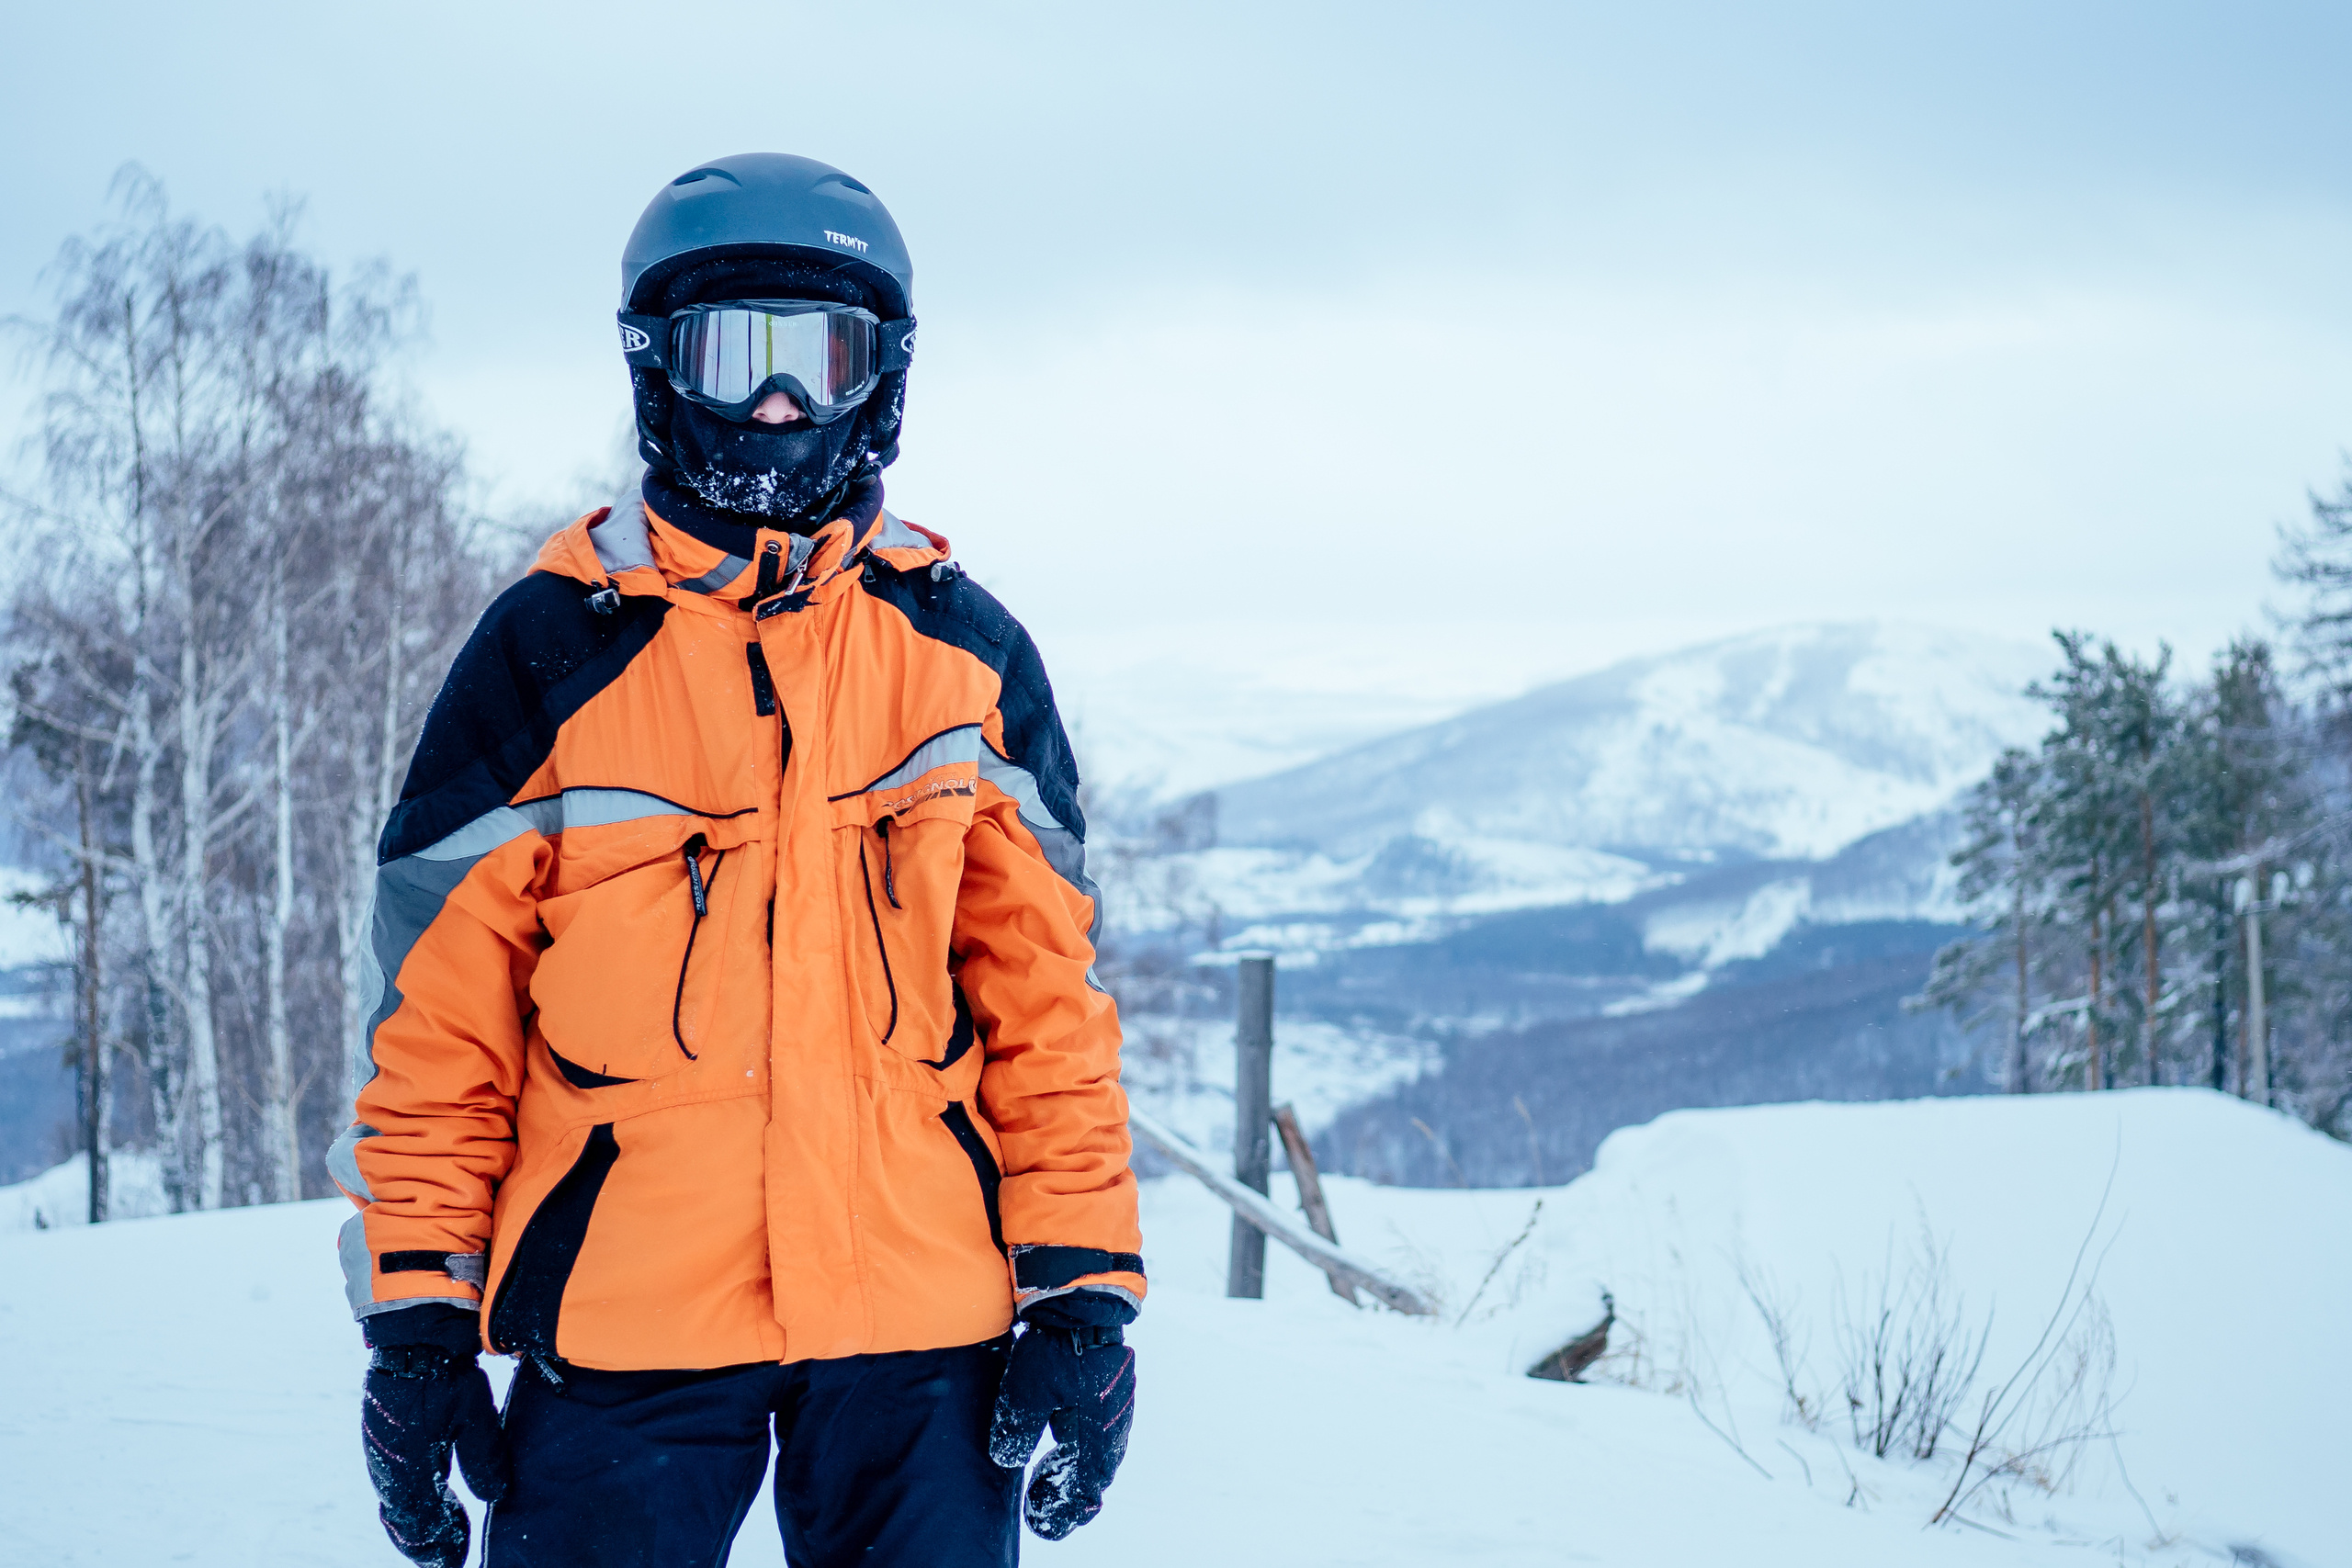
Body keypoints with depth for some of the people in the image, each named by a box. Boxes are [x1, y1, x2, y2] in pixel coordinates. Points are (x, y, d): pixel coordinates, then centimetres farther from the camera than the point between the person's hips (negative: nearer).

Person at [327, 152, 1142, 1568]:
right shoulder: (548, 650, 3)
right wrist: (417, 1316, 0)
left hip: (921, 1313, 1)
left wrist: (1082, 1290, 1)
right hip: (622, 1328, -1)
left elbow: (1048, 992, 8)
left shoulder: (965, 652, 8)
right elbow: (439, 1013, 4)